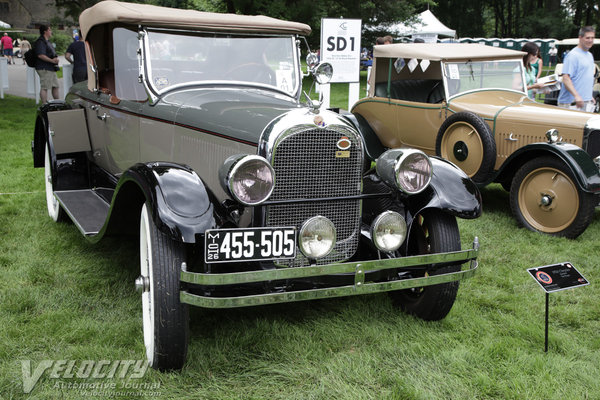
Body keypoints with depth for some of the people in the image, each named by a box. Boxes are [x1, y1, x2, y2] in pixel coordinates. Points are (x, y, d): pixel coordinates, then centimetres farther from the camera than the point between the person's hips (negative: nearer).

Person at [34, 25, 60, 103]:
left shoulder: (46, 41, 20)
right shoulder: (40, 42, -14)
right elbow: (41, 55, -24)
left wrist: (55, 59, 12)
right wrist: (52, 60, -27)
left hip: (51, 69, 11)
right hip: (44, 69, -11)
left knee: (55, 86, 15)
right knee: (44, 88, -9)